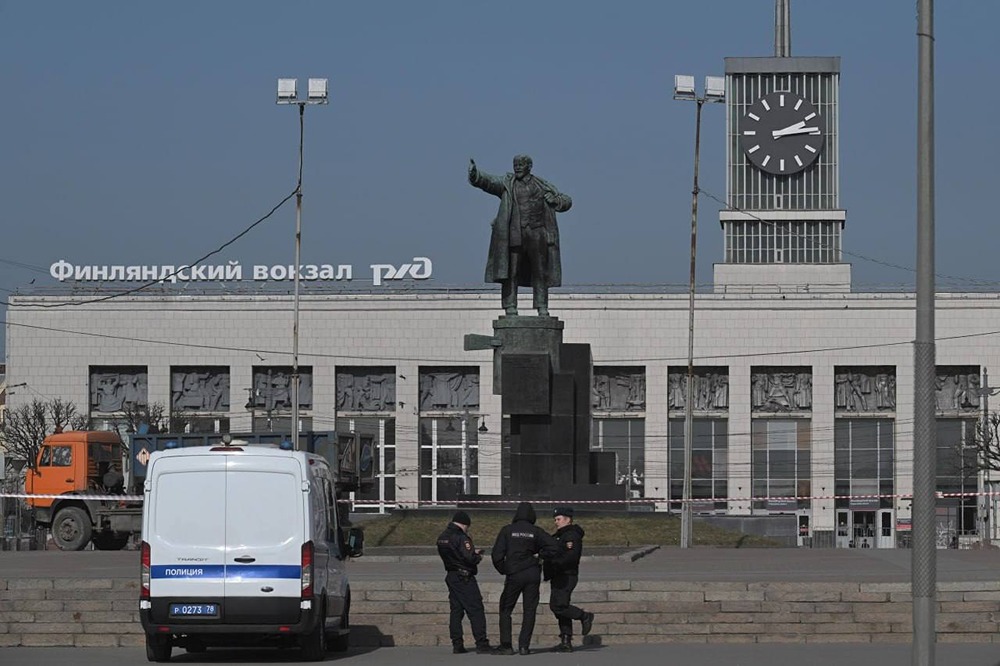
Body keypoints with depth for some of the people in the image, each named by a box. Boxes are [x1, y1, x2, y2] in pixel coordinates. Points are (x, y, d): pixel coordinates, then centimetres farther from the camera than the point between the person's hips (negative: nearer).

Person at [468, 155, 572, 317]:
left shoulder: (542, 186, 15)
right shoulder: (507, 183, 9)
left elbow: (567, 201, 20)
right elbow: (488, 182, -8)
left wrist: (555, 200, -2)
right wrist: (475, 175, -28)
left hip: (537, 234, 2)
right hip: (514, 235, -2)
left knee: (540, 272, 2)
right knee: (510, 272, -7)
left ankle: (542, 308, 7)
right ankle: (510, 308, -6)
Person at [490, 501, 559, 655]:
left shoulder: (507, 530, -2)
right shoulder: (536, 532, -1)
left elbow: (497, 555, -7)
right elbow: (554, 546, -9)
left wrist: (503, 570, 7)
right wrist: (538, 555, 5)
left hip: (514, 575, -1)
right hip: (533, 574, 1)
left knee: (505, 609, 9)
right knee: (529, 610, 6)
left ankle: (506, 645, 1)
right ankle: (524, 645, -1)